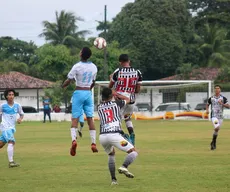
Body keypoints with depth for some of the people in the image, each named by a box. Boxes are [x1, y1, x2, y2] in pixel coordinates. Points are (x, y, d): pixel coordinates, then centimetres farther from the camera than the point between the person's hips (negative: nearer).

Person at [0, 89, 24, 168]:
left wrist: (20, 118, -6)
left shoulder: (17, 105, 2)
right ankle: (11, 162, -24)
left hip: (12, 127, 5)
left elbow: (21, 114, 14)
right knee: (11, 142, -21)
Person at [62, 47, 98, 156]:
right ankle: (93, 143, 2)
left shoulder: (77, 67, -11)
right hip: (88, 93, 4)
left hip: (78, 93, -4)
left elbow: (68, 80, -6)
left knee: (75, 118, -3)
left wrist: (62, 87, 14)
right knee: (90, 118, 7)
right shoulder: (94, 67, 5)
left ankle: (74, 139, -24)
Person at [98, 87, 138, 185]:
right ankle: (124, 167, -26)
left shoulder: (99, 107, 18)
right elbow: (127, 100, 34)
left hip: (102, 136, 4)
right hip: (114, 134, -4)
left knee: (111, 155, 30)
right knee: (133, 152, 3)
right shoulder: (116, 103, 12)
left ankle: (113, 179, 20)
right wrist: (116, 94, 48)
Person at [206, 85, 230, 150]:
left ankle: (213, 143, 28)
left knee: (217, 130, 8)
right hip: (214, 116, -2)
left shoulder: (223, 98, 1)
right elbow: (207, 105, 19)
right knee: (216, 128, -22)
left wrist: (222, 104, -20)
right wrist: (207, 110, -1)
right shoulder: (211, 98, 3)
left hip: (220, 116, 2)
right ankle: (213, 143, -6)